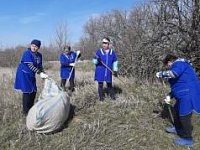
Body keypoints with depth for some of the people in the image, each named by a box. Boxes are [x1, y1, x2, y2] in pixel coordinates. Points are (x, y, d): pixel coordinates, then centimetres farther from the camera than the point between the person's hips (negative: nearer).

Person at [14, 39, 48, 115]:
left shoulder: (39, 55, 3)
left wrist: (43, 74, -7)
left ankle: (30, 108, 26)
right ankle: (25, 110, 5)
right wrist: (40, 73, -29)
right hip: (24, 74, -7)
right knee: (27, 91, -6)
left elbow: (40, 66, 9)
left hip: (31, 75, 8)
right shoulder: (27, 53, -19)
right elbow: (31, 66, -26)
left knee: (33, 91, 10)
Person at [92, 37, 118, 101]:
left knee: (109, 84, 11)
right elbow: (94, 61, -3)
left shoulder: (112, 52, 4)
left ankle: (112, 95, 26)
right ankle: (101, 97, 16)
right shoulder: (99, 51, -3)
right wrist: (97, 60, -26)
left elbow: (115, 61, 13)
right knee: (100, 84, 4)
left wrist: (115, 70, 8)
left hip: (108, 71, 2)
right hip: (100, 71, -1)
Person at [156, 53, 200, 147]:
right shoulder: (179, 66, 22)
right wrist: (170, 96, 17)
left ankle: (187, 139, 13)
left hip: (188, 95, -11)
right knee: (178, 111, 25)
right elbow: (178, 84, 24)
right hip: (184, 95, 11)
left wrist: (161, 74, -16)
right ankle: (178, 128, 45)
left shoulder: (179, 63, -10)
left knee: (184, 116, -1)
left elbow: (174, 73, -33)